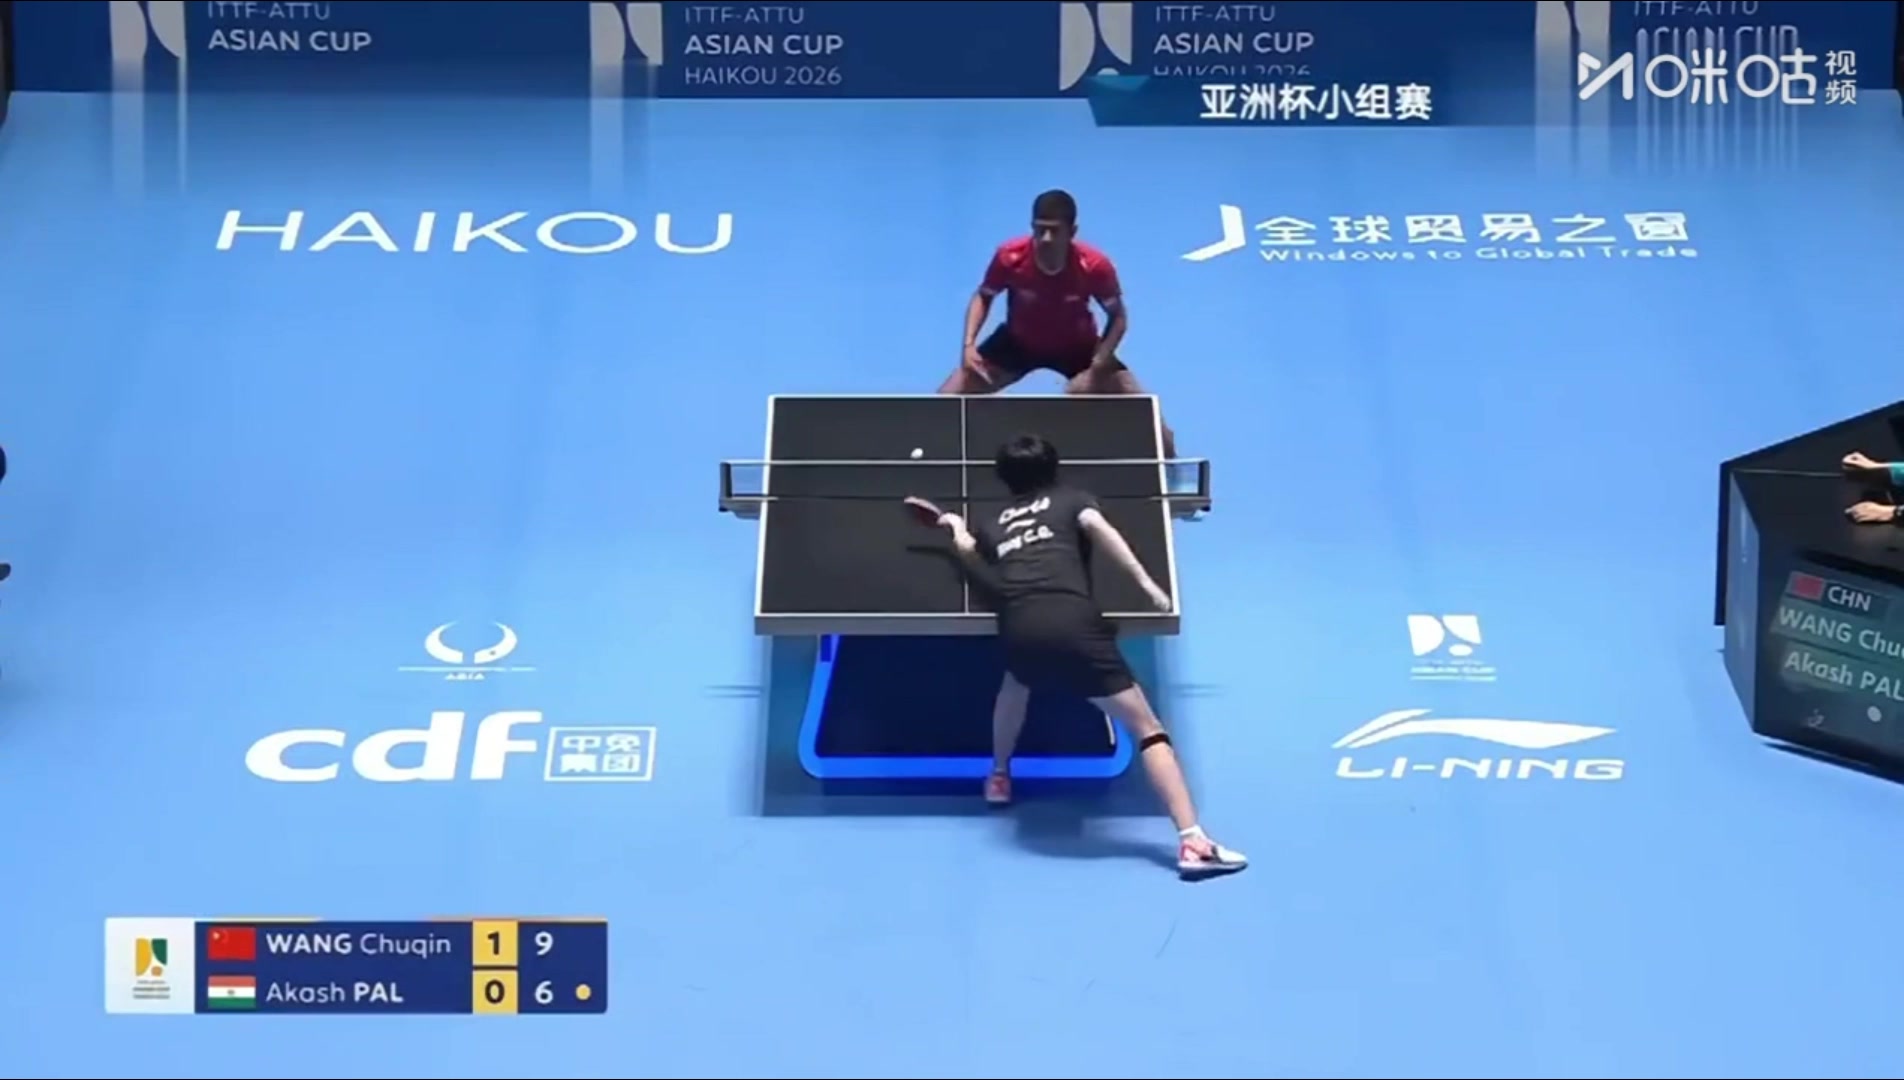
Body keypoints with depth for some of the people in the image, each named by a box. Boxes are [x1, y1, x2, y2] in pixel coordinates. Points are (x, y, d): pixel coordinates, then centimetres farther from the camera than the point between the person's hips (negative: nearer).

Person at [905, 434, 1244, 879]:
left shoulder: (990, 525, 30)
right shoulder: (1070, 499, 21)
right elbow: (1098, 527, 3)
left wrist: (956, 528, 54)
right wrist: (1145, 582, -6)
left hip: (1019, 629, 3)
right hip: (1073, 622, -3)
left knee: (1018, 680, 42)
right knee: (1145, 726, -1)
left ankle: (999, 776, 52)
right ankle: (1192, 842, -13)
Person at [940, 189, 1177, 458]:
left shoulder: (1094, 266, -32)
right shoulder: (1009, 257, -30)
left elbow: (1117, 317, -14)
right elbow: (983, 297, -8)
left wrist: (1098, 365, -28)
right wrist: (969, 344, -22)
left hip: (1078, 346, -1)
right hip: (1017, 342, 1)